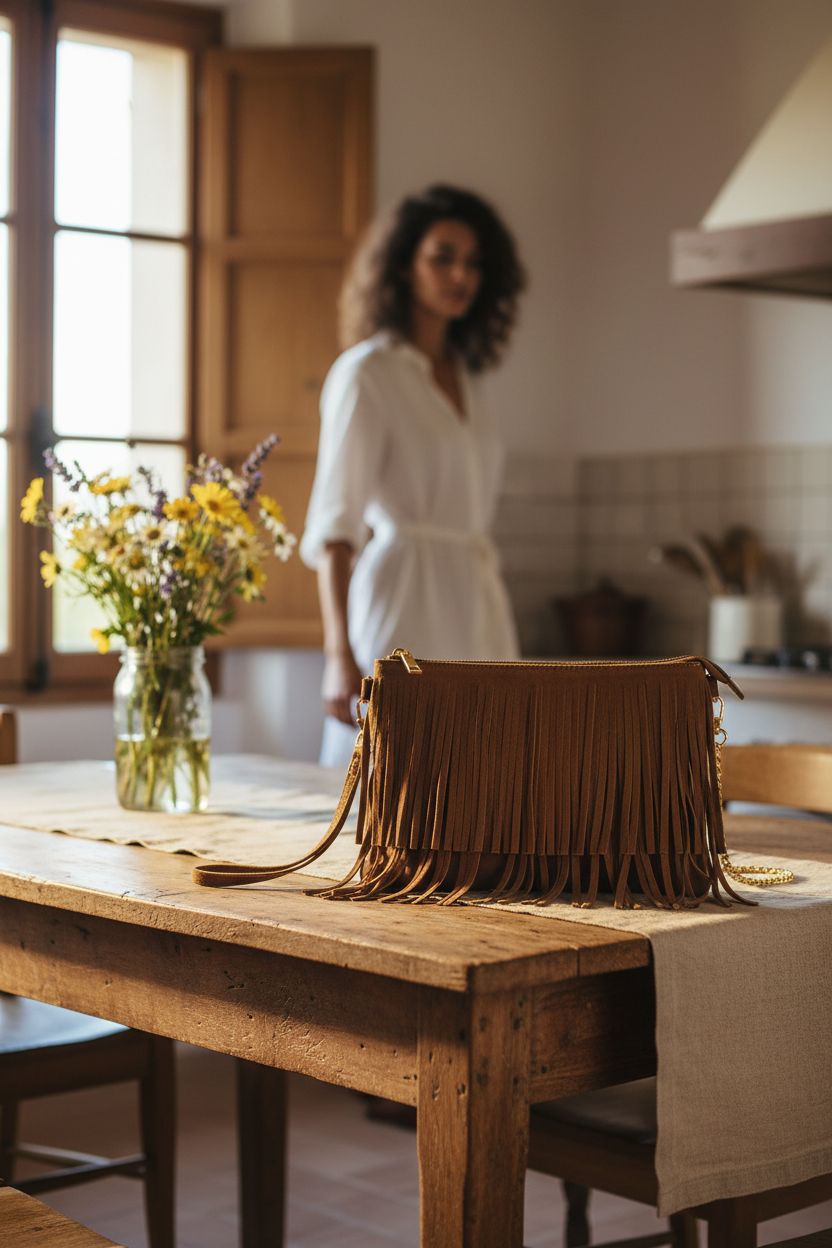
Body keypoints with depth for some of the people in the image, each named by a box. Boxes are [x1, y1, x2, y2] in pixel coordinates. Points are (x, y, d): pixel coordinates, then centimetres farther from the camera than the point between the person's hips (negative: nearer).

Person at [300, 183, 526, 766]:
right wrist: (340, 654, -22)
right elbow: (335, 523, -12)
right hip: (406, 607, -7)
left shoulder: (464, 375, 16)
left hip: (477, 609, 7)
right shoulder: (367, 372, -5)